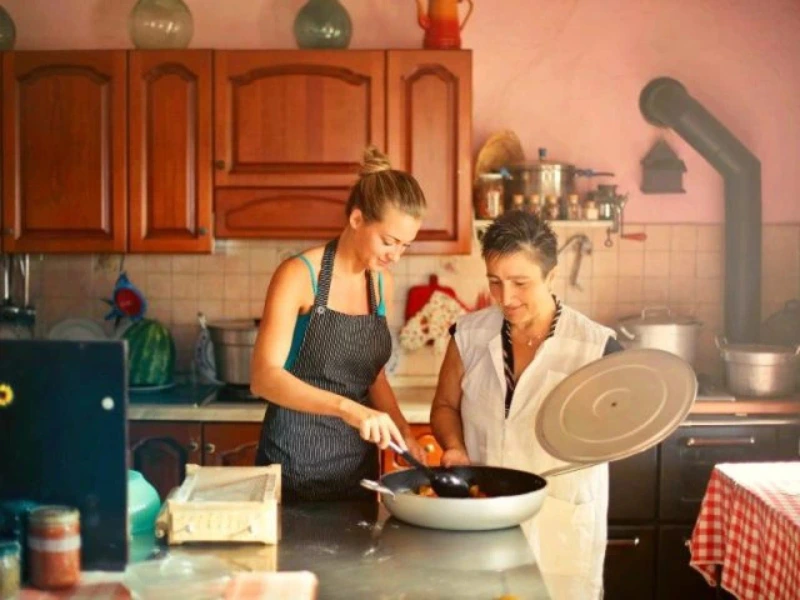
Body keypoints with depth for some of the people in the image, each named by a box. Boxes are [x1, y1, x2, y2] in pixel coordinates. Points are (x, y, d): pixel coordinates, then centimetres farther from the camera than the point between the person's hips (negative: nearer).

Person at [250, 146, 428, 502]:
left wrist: (403, 432, -2)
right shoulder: (299, 274, -13)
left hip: (358, 463, 6)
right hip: (296, 463, -6)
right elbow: (264, 377, -23)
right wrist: (347, 407, -35)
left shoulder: (381, 283, 6)